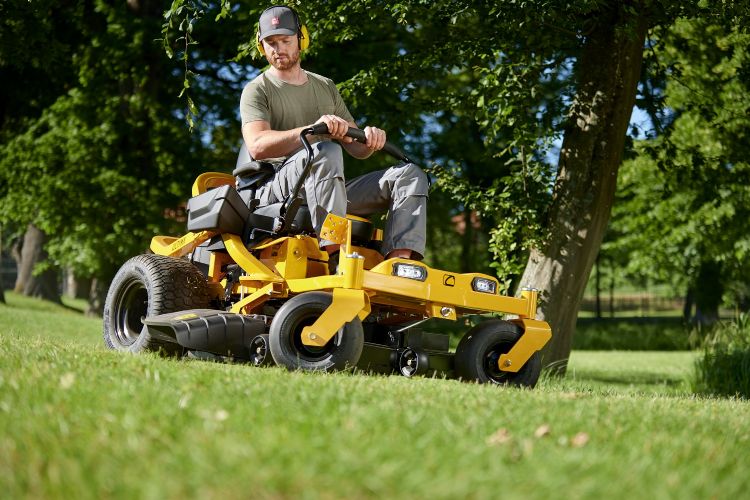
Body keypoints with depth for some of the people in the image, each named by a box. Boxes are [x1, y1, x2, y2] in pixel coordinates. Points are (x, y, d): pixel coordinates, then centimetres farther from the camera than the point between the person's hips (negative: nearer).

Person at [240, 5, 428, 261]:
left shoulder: (325, 87, 24)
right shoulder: (257, 91, 6)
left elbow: (355, 148, 20)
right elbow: (257, 146, -14)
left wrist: (369, 140, -6)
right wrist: (313, 129, -27)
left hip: (331, 189, 6)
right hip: (277, 189, -6)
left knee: (411, 174, -11)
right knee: (326, 151, -37)